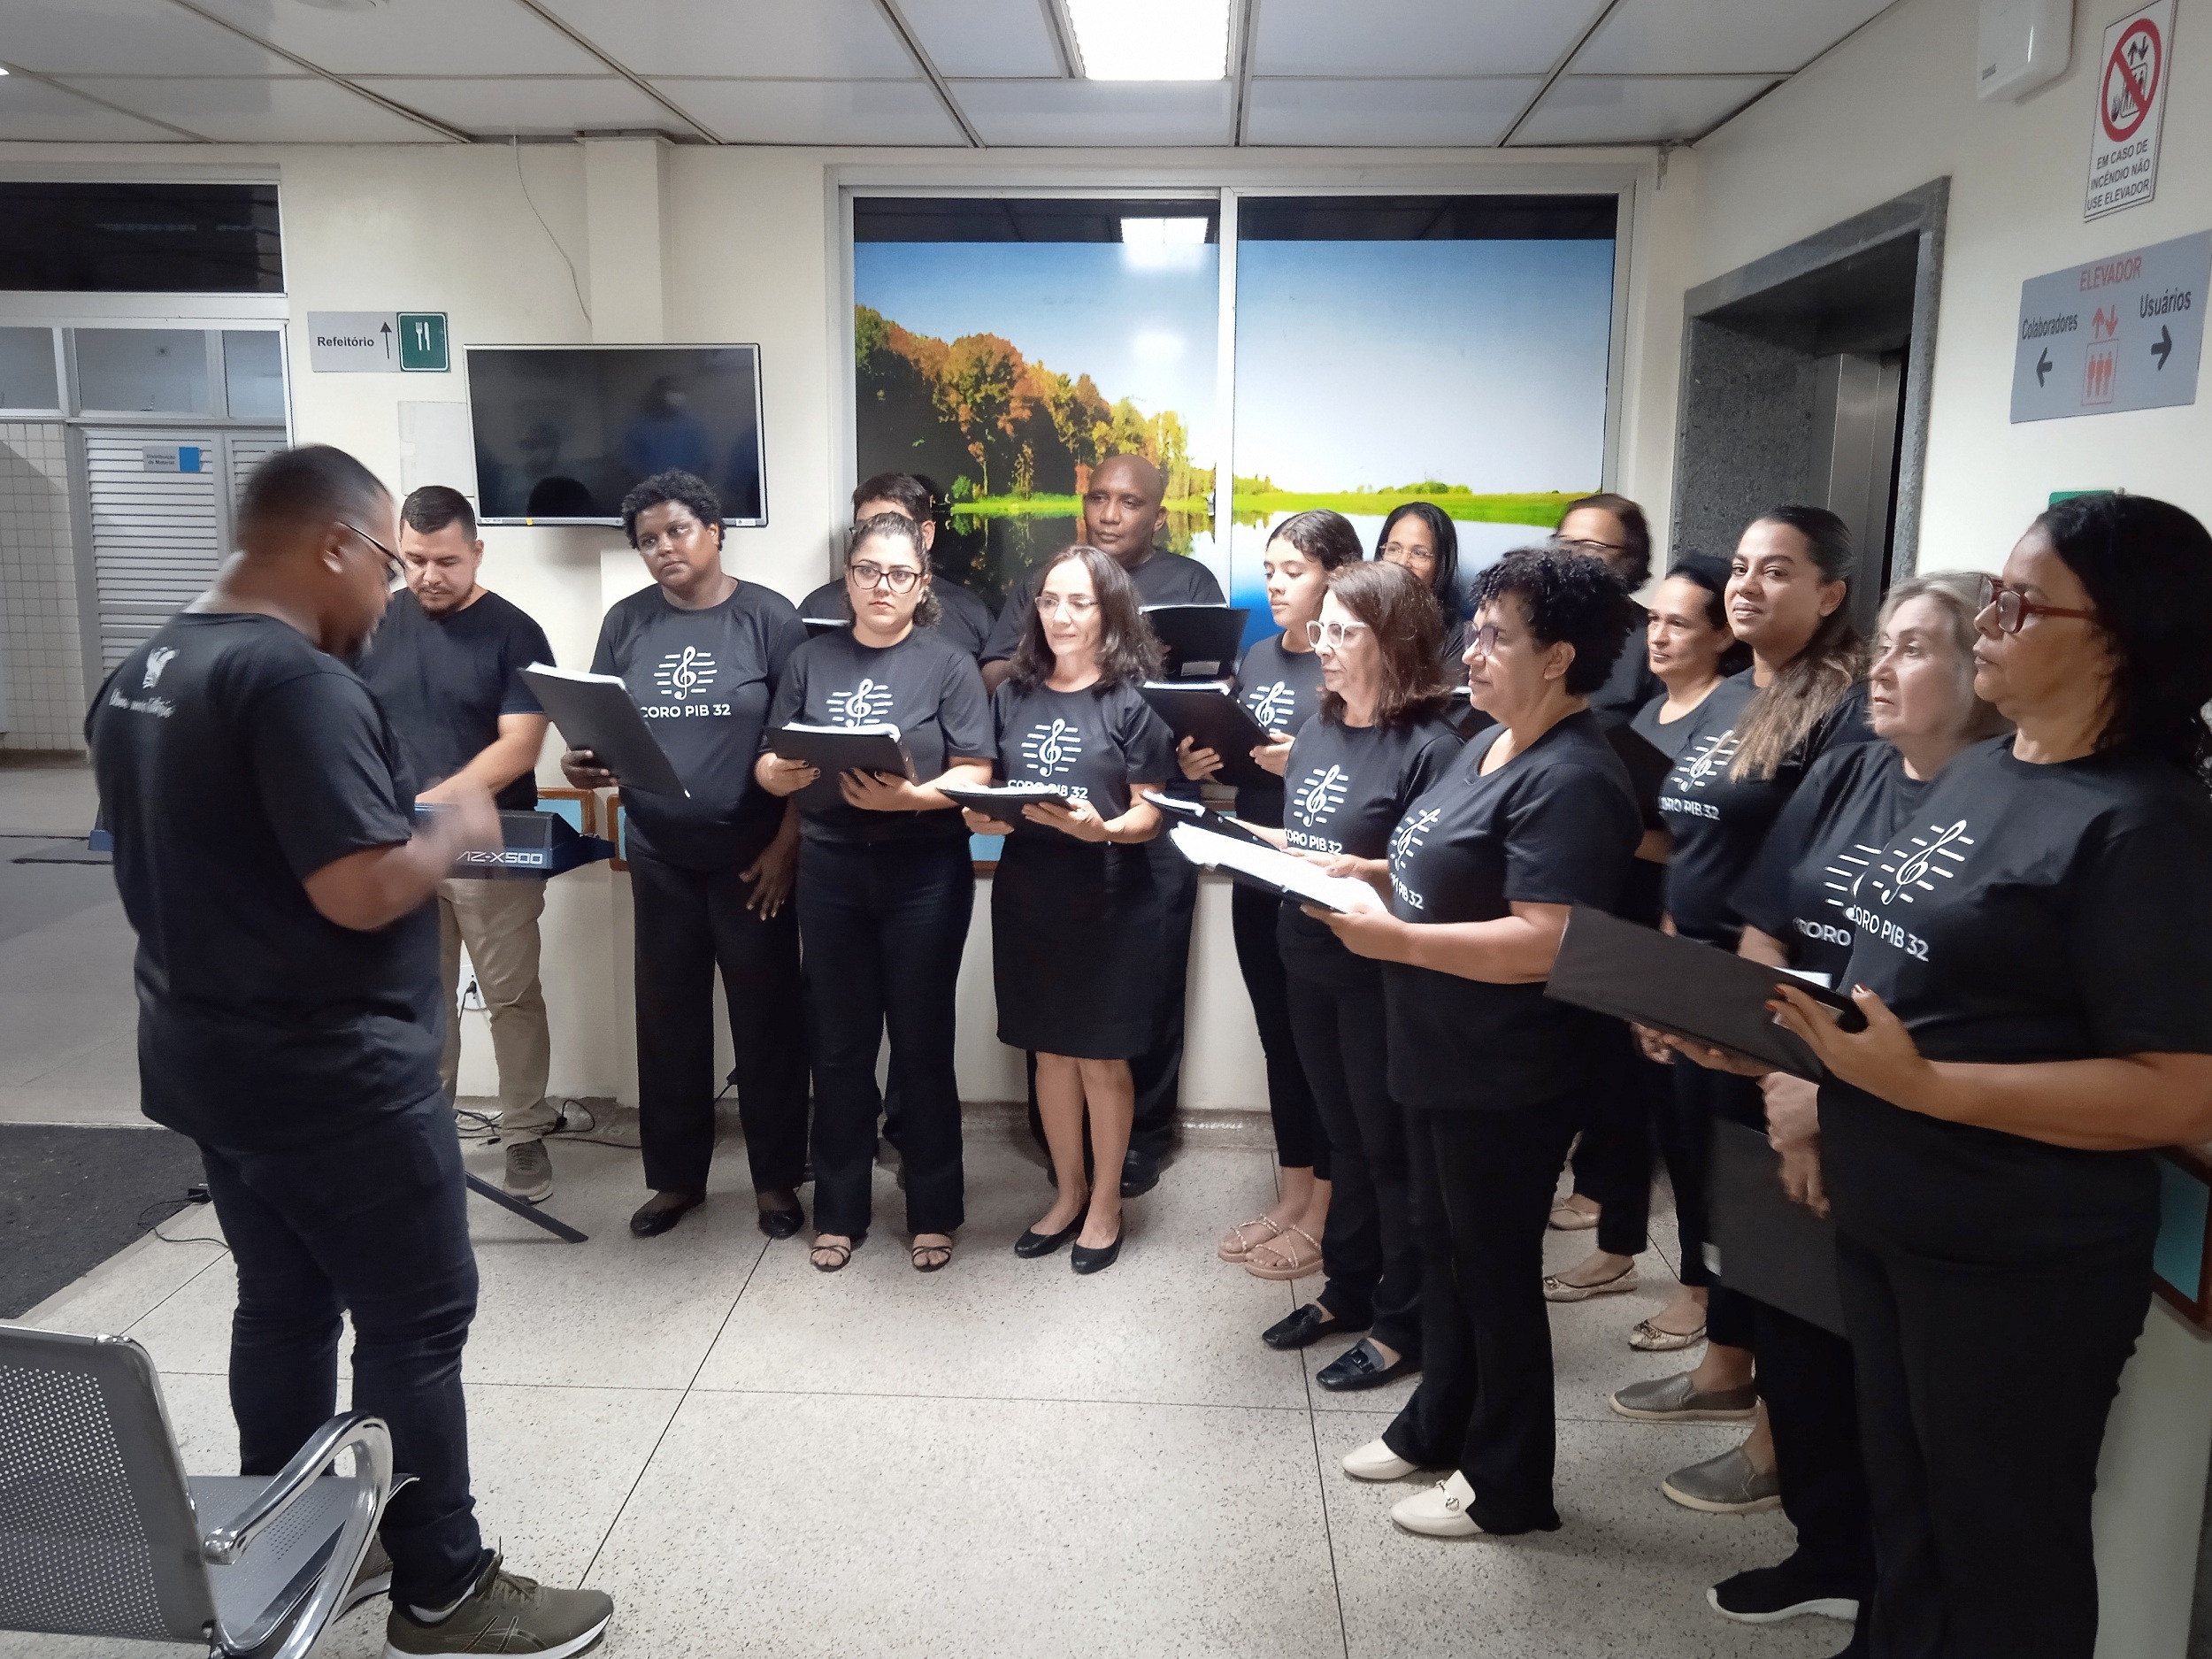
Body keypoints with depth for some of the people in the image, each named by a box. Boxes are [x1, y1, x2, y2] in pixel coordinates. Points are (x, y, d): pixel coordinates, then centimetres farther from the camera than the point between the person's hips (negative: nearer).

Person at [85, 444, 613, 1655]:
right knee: (415, 1323, 3)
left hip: (206, 1055, 9)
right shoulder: (299, 682, -22)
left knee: (283, 1306, 20)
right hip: (331, 1073, -9)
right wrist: (456, 827, -9)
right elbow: (362, 893, -27)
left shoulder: (139, 675, 9)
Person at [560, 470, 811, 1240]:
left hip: (752, 856, -3)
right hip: (659, 857, 3)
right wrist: (583, 764, -13)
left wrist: (787, 843, -11)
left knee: (767, 1017, 6)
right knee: (668, 1020, 11)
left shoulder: (769, 617, -4)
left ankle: (776, 1177, 21)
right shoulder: (626, 623, 6)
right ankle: (675, 1177, 26)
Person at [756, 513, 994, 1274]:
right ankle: (839, 1212, 24)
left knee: (922, 1044, 6)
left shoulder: (949, 663, -1)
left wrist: (909, 797, -25)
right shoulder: (810, 661, 7)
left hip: (924, 870, -2)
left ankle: (933, 1212, 21)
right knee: (839, 1045, 10)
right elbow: (767, 767, 5)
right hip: (830, 869, 3)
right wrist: (783, 772, -18)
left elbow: (975, 773, -8)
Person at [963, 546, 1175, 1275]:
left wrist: (1100, 829, -27)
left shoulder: (1133, 702, -6)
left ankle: (1106, 1202, 24)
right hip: (1026, 893, 4)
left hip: (1109, 899, -4)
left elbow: (1151, 814, -7)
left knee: (1102, 1057, 7)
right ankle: (1068, 1192, 31)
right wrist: (983, 815, -10)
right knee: (1050, 1051, 14)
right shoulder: (1012, 694, 7)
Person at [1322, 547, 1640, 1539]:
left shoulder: (1570, 781, -22)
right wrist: (1371, 877, 4)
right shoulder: (1488, 745, 9)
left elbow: (1543, 942, -29)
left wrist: (1398, 939, -28)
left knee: (1497, 1270, 7)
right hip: (1441, 1059, 9)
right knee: (1444, 1250, 22)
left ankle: (1507, 1485, 26)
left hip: (1508, 1078, -9)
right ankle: (1437, 1425, 41)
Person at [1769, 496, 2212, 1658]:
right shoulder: (1978, 771, 7)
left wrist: (1923, 1084, -28)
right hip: (1882, 1219, 8)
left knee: (2001, 1554, 13)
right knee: (1903, 1512, 24)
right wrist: (1808, 1045, 3)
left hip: (2019, 1263, -8)